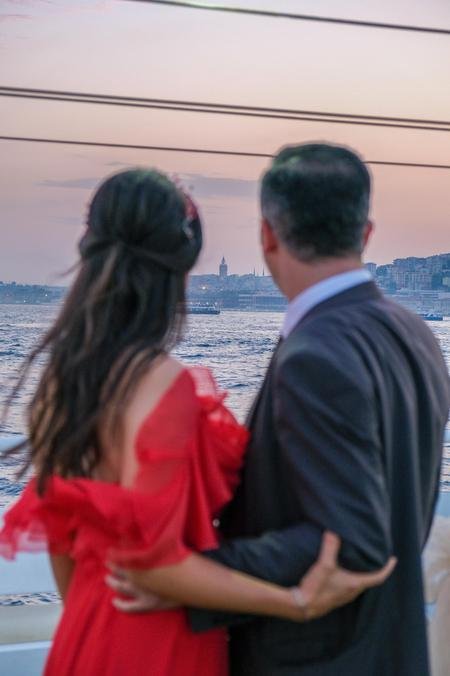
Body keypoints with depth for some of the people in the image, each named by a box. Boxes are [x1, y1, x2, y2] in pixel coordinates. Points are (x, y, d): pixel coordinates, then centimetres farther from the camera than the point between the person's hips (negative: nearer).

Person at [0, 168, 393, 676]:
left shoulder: (61, 375, 0)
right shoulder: (164, 384, -23)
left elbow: (55, 522, 8)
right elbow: (149, 551, -24)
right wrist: (297, 601, -22)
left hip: (91, 632, 7)